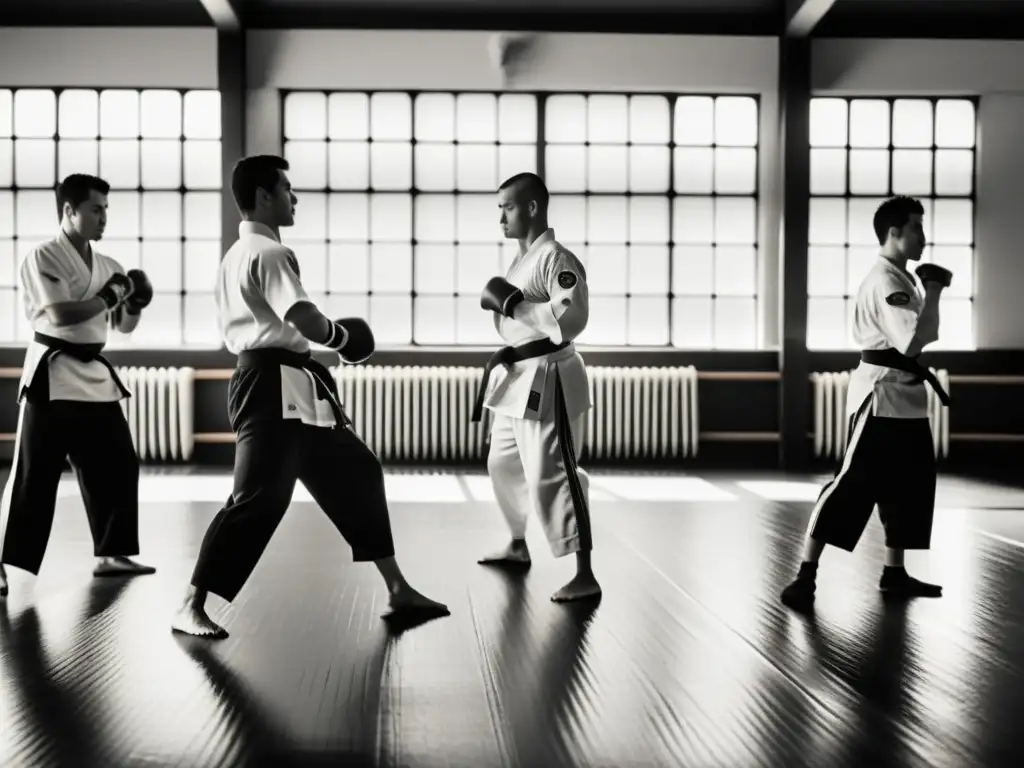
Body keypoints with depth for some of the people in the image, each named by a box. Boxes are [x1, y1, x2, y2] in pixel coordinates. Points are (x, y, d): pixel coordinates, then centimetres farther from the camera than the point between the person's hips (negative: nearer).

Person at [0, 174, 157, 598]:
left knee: (117, 464, 10)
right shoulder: (42, 257, -9)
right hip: (53, 375, -7)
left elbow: (124, 327, 18)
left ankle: (110, 554, 22)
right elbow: (61, 314, -22)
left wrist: (134, 304, -2)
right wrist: (109, 297, -14)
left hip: (95, 375, 7)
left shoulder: (107, 266, 11)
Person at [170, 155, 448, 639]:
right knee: (258, 498, -11)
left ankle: (398, 591, 21)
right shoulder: (269, 253, -13)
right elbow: (303, 319, -26)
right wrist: (340, 336, -6)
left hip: (291, 389, 11)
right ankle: (191, 608, -2)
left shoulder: (236, 256, 20)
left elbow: (252, 324, 21)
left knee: (356, 473, 14)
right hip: (276, 387, -11)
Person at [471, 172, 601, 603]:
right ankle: (518, 547, 40)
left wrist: (512, 303, -22)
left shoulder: (557, 259, -15)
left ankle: (585, 577, -10)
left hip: (547, 380, -10)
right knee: (504, 464, 21)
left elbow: (571, 319, -26)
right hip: (518, 377, 10)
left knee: (550, 476, -13)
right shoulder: (523, 260, 15)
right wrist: (498, 303, 4)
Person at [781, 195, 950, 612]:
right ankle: (805, 576, -11)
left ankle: (894, 573, 25)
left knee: (909, 485, 14)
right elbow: (913, 340, -28)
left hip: (905, 395, 10)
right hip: (882, 395, -10)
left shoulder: (897, 278, 15)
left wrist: (930, 290, 9)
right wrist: (933, 292, -19)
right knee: (853, 483, -12)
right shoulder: (885, 281, -17)